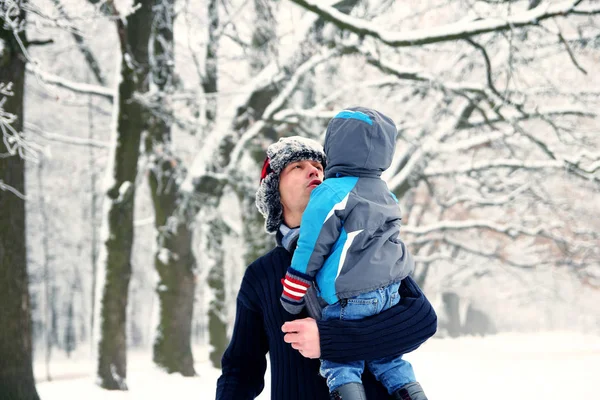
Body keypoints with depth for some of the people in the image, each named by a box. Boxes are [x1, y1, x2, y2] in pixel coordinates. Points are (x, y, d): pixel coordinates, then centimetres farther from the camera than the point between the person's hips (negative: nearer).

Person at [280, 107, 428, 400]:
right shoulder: (385, 195, 10)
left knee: (338, 363, 2)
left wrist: (290, 301, 0)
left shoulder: (331, 194, -13)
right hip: (389, 293, 7)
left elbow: (311, 250, -10)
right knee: (385, 357, 20)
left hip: (347, 300, -7)